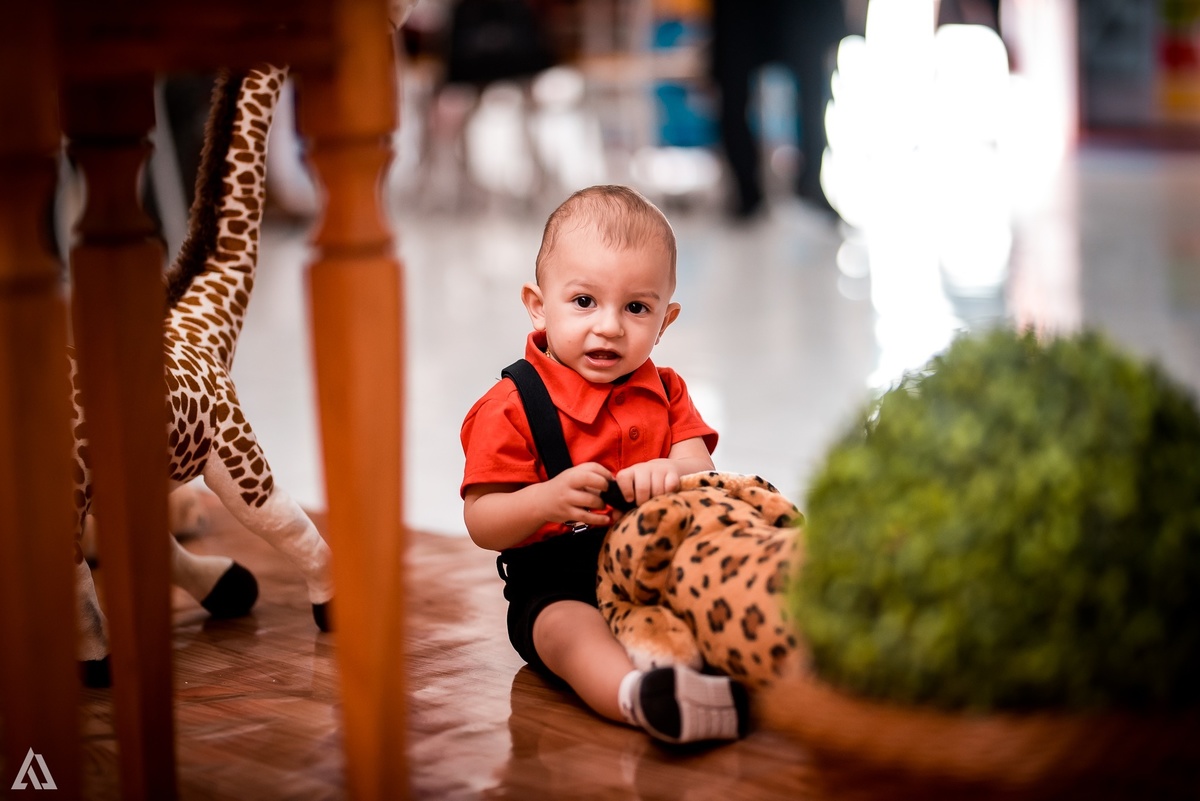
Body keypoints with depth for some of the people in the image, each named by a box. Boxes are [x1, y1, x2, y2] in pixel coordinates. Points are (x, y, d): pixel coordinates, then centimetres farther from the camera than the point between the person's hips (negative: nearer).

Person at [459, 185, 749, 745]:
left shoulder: (664, 392, 15)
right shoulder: (510, 408, -3)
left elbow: (701, 470, 1)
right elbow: (482, 524, -9)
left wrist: (671, 473, -25)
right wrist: (546, 499, -29)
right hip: (559, 583, -7)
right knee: (570, 629, -38)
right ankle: (639, 699, -66)